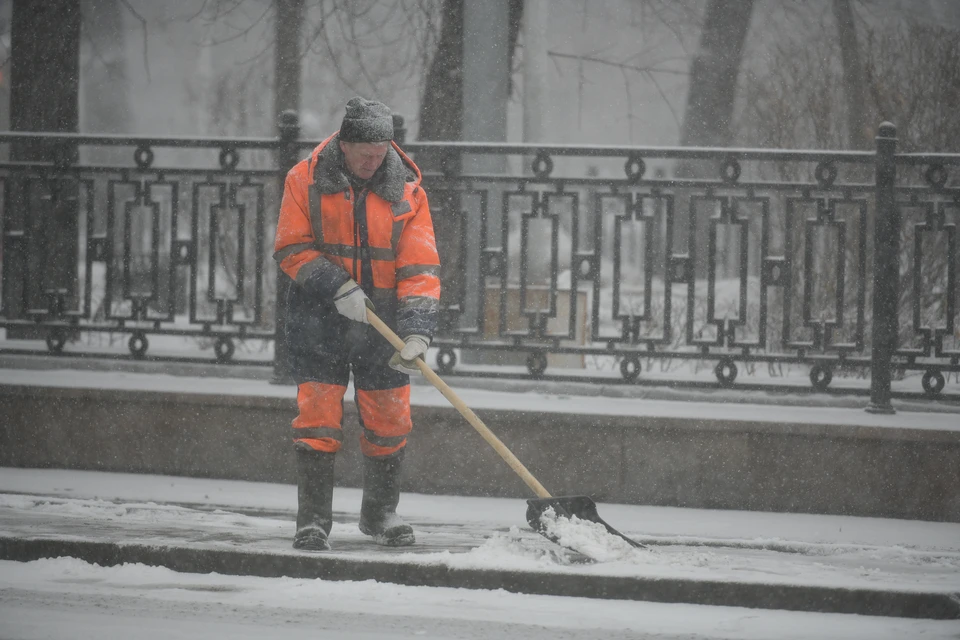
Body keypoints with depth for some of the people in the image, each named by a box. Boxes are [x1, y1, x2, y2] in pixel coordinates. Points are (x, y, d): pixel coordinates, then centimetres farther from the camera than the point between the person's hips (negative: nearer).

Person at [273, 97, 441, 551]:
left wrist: (417, 331, -19)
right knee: (318, 419, -7)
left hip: (382, 326, 2)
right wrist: (338, 289, -19)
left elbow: (420, 267, -7)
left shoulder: (406, 191, -3)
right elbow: (291, 248, -6)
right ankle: (313, 520, 0)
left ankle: (380, 513, 27)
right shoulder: (305, 181, -6)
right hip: (319, 323, -2)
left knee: (389, 423, 8)